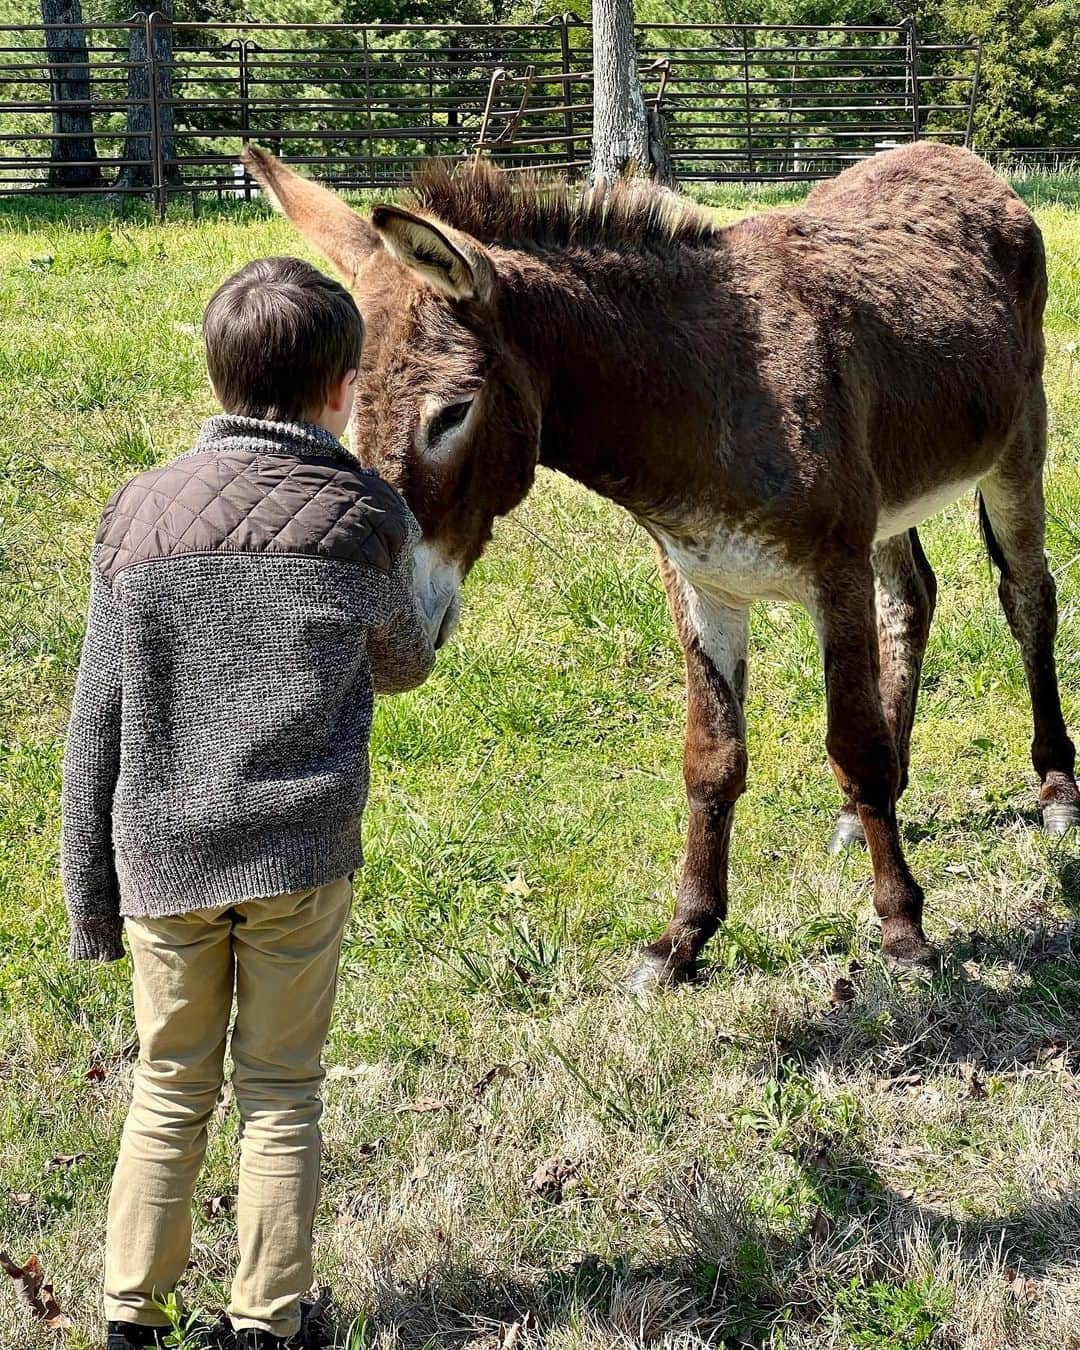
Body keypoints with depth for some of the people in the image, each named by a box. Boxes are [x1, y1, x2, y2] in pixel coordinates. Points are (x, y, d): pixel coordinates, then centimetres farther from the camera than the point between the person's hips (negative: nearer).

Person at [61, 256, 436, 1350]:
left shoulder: (140, 513, -2)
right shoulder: (364, 518, -5)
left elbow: (97, 724, 0)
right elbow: (401, 667, 14)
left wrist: (89, 895, 8)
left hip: (163, 855, 1)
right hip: (301, 854, -1)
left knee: (170, 1087, 15)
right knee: (281, 1093, 11)